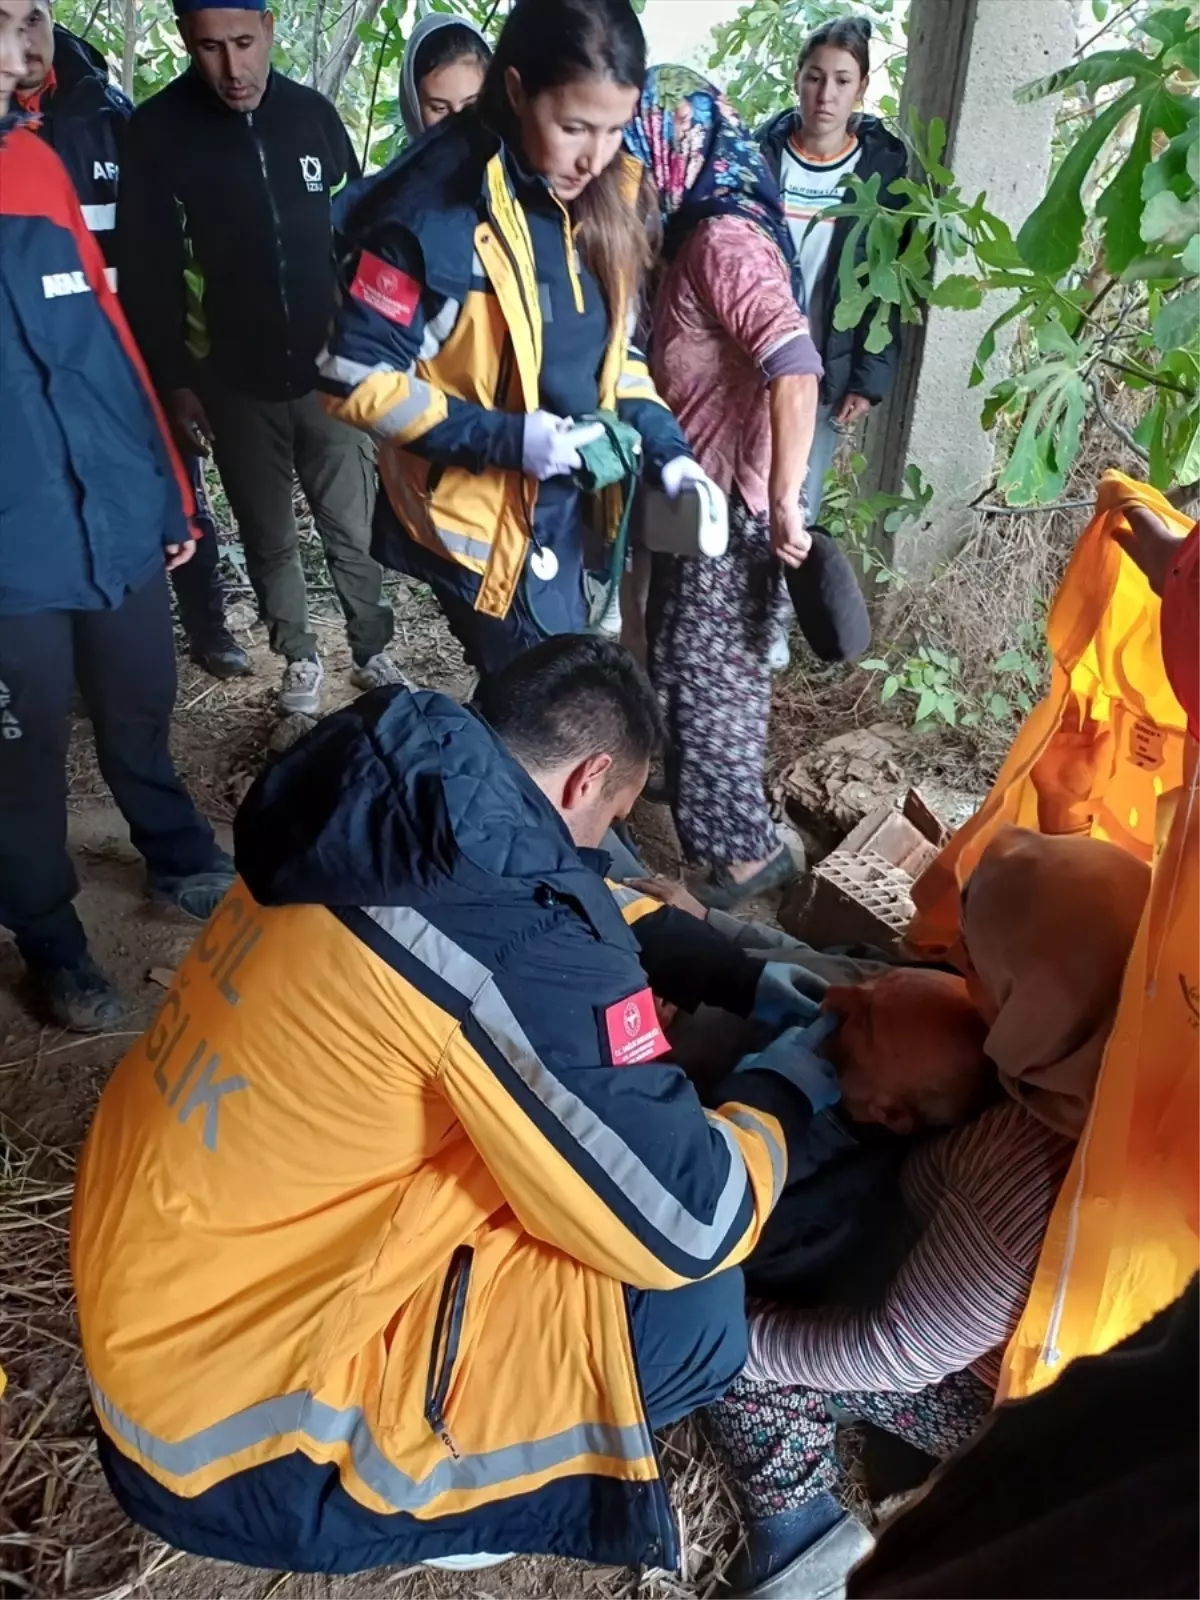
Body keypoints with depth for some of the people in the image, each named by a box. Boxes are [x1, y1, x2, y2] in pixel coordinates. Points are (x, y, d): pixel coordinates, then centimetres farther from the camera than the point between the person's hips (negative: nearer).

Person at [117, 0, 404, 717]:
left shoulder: (313, 113, -1)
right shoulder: (158, 131, -6)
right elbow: (147, 274, -4)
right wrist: (175, 381, -7)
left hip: (331, 370, 1)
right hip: (236, 381, -1)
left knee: (354, 529, 6)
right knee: (269, 537, 10)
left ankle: (372, 651, 23)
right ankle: (300, 657, 26)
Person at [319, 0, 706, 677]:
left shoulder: (601, 199, 2)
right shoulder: (435, 212, -20)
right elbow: (357, 380, -18)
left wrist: (665, 448, -3)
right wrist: (504, 440, -24)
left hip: (564, 507, 7)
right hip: (482, 517, -7)